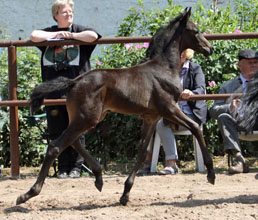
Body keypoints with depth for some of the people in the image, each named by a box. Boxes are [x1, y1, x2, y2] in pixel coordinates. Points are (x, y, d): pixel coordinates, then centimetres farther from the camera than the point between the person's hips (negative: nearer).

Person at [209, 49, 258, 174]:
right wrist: (229, 107, -13)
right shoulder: (227, 86, 18)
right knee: (223, 117, -27)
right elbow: (213, 111, 8)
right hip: (240, 123, 2)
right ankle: (239, 160, -37)